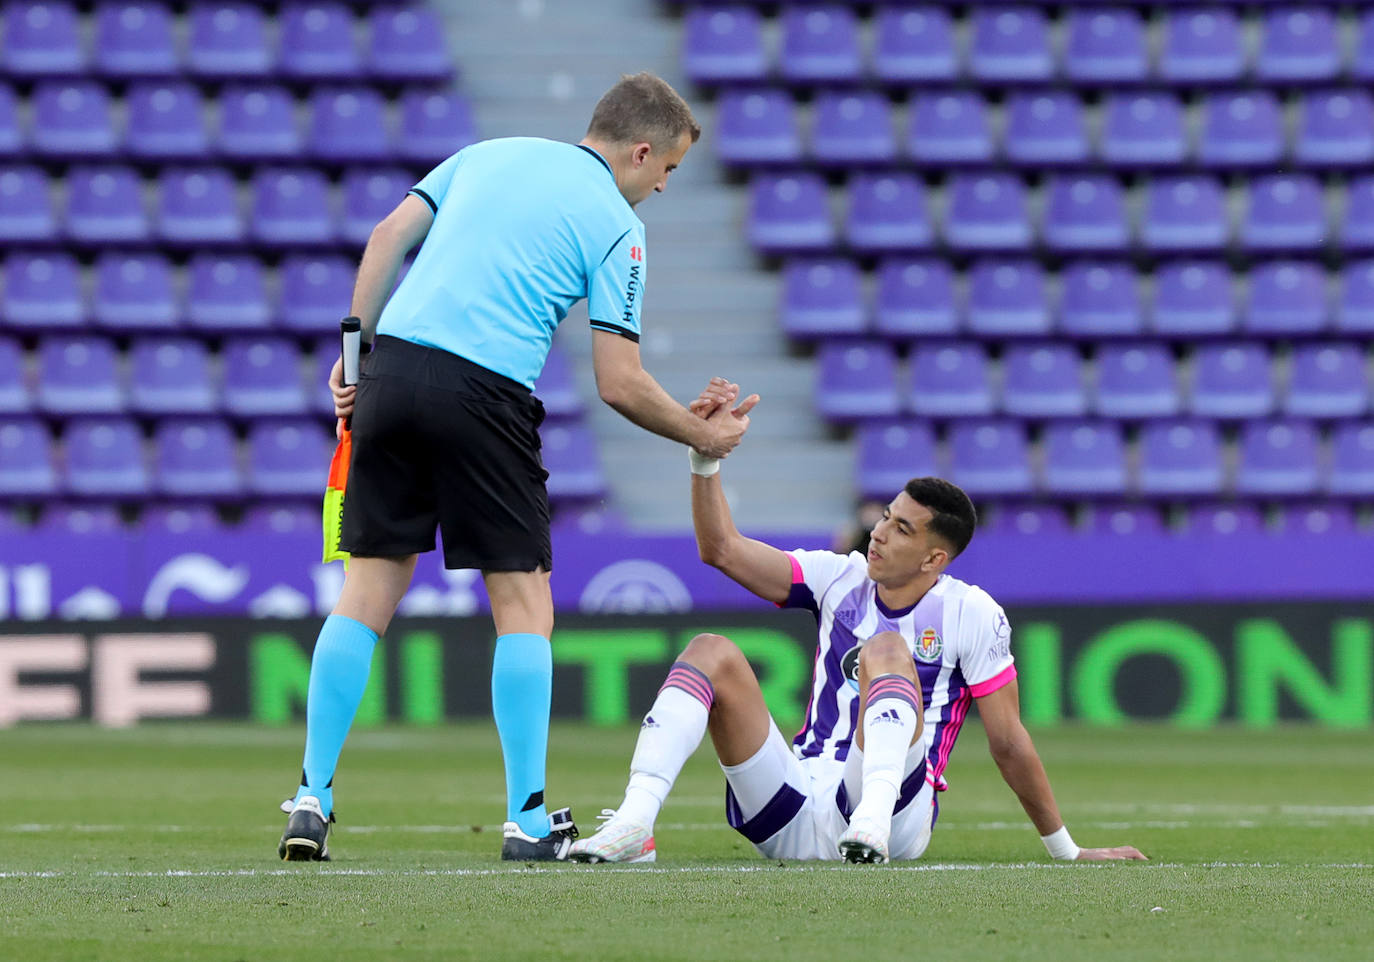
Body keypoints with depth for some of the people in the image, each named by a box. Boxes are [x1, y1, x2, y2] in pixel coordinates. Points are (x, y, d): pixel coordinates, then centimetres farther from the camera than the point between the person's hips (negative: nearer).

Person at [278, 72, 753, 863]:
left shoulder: (490, 154, 20)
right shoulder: (615, 226, 4)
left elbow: (389, 237, 13)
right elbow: (620, 384, -1)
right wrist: (701, 435, 14)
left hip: (392, 372, 5)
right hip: (483, 394, -5)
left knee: (369, 591, 10)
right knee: (524, 605, 6)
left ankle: (312, 802, 5)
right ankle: (528, 821, 3)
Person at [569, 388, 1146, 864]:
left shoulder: (971, 613, 0)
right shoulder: (839, 579, 13)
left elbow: (1008, 743, 3)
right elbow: (722, 550, 8)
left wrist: (1066, 851, 5)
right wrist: (705, 457, -5)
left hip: (896, 810, -4)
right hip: (791, 819, 5)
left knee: (886, 648, -26)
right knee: (712, 652, -12)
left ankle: (873, 827, -52)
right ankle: (633, 825, -32)